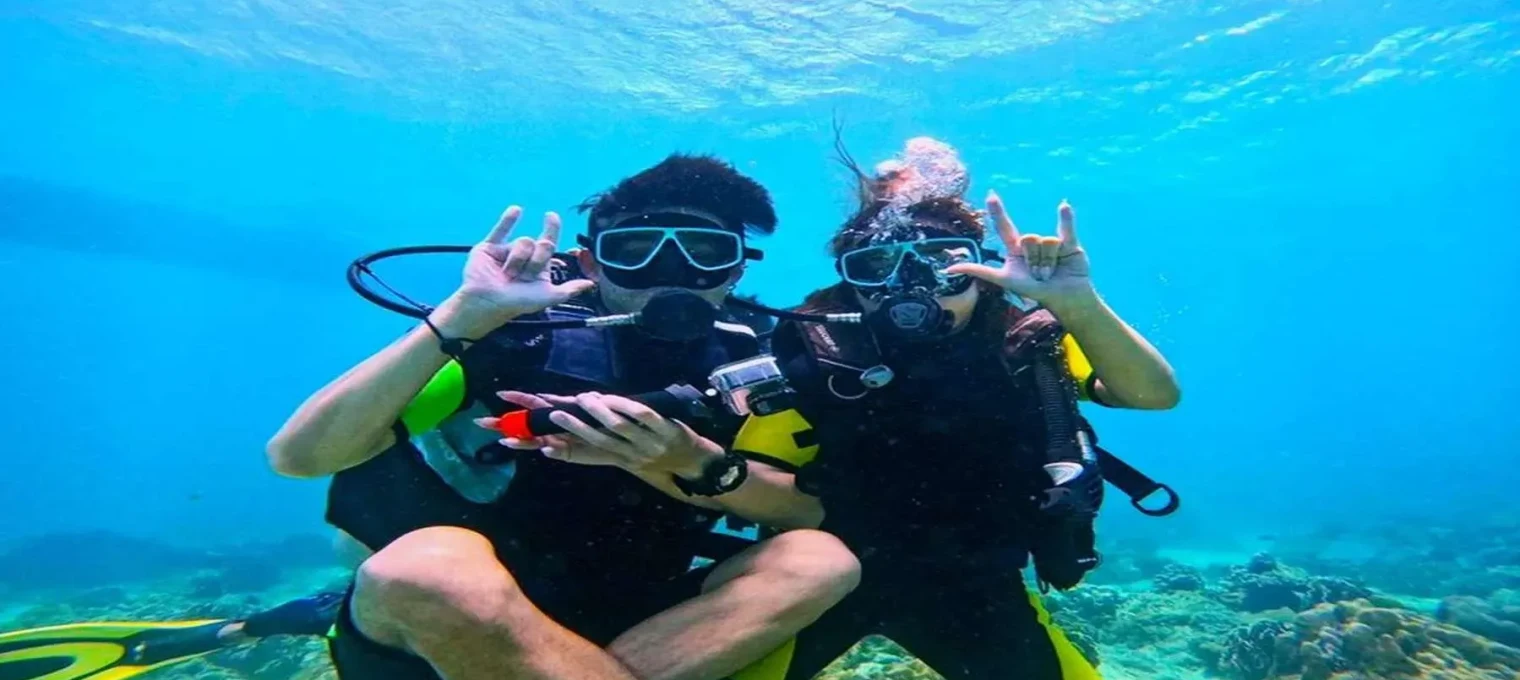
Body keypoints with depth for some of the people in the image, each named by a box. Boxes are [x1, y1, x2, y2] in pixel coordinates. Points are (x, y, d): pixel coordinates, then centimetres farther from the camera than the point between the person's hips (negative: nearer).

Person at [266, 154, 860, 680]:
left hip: (629, 625, 3)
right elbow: (296, 456, -18)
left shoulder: (744, 363, -1)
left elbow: (812, 512, -10)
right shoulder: (521, 334, -12)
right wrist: (466, 313, -29)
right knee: (422, 568, -36)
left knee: (822, 560, -18)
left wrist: (699, 467, -29)